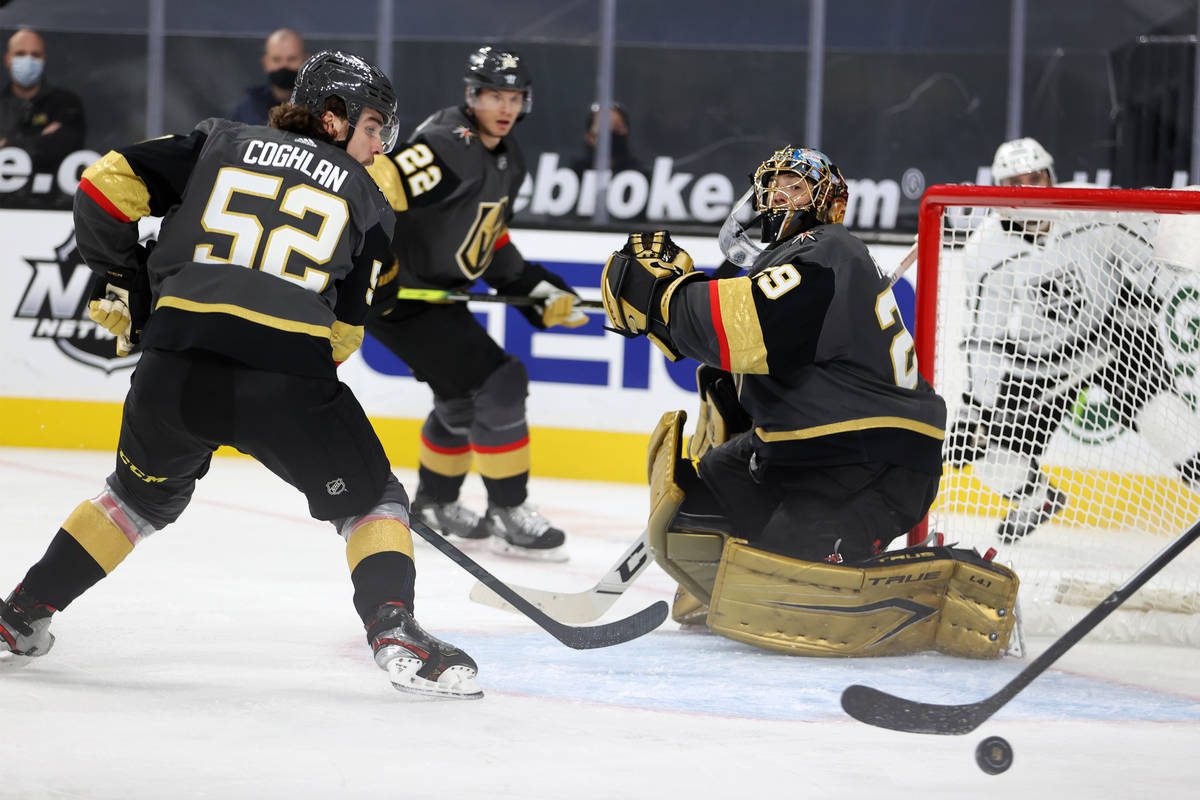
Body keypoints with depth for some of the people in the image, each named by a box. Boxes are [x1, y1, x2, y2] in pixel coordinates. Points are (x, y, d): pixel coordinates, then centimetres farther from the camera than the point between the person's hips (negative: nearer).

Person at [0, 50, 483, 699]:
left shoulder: (219, 143, 19)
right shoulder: (366, 199, 16)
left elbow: (105, 185, 10)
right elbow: (345, 328, 13)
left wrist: (120, 281, 22)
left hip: (174, 369, 3)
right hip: (288, 377, -3)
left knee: (142, 495, 30)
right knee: (371, 502, 17)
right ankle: (395, 634, -4)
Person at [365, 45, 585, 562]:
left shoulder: (508, 161, 10)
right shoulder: (448, 147, -22)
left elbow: (488, 238, 21)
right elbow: (378, 182, -31)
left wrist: (534, 290, 15)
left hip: (438, 291, 10)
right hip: (396, 292, -10)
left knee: (463, 398, 22)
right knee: (498, 382, -13)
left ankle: (434, 505, 41)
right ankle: (507, 515, -5)